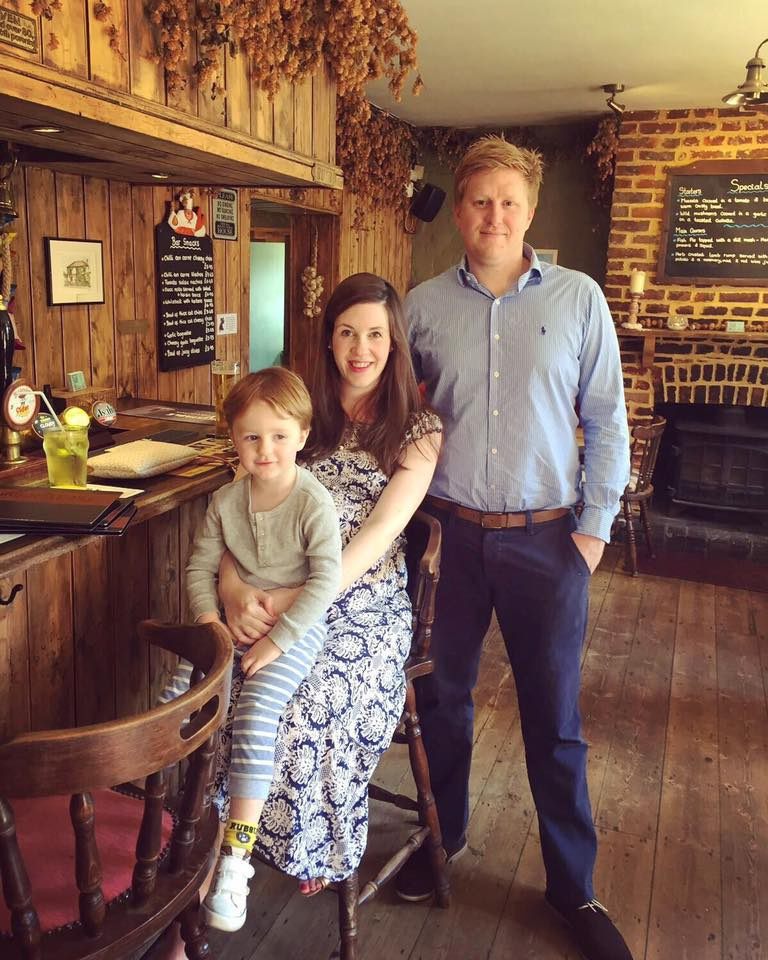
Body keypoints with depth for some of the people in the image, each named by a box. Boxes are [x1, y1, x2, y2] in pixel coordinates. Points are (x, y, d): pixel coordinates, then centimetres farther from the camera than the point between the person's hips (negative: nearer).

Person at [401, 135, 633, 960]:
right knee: (442, 698, 15)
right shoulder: (424, 305, 2)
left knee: (554, 719, 9)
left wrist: (595, 524, -4)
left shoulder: (578, 298, 0)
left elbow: (606, 420, 2)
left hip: (546, 538, -1)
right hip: (448, 532, 2)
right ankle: (442, 835, 39)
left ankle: (573, 885, 28)